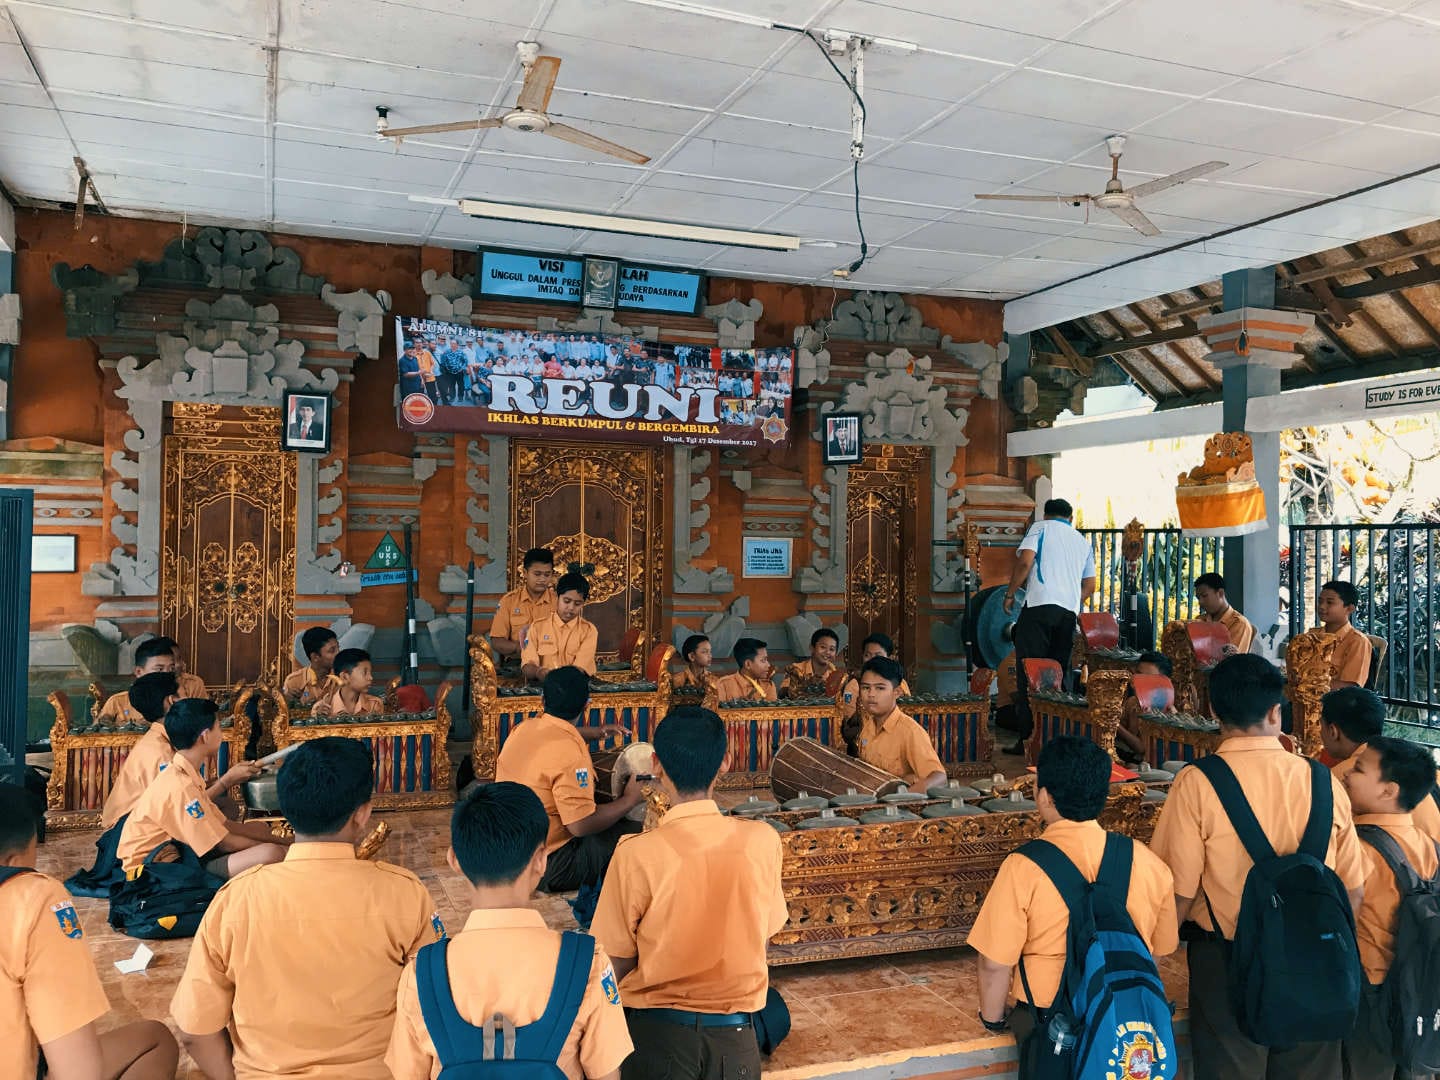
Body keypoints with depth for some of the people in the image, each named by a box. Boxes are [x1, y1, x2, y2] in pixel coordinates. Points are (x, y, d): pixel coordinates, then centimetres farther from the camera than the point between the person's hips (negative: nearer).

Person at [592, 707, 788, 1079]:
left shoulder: (636, 855, -20)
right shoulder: (763, 841, -11)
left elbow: (618, 963, -10)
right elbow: (763, 937, 2)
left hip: (657, 1033, -3)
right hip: (734, 1034, 3)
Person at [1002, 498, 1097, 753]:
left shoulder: (1041, 527, 8)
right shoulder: (1082, 541, 24)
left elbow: (1024, 562, -6)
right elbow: (1090, 586, 20)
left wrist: (1010, 594, 3)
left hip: (1040, 605, -5)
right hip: (1070, 611, 5)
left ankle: (1028, 737, -9)